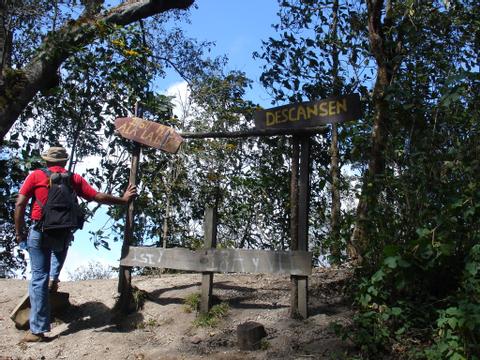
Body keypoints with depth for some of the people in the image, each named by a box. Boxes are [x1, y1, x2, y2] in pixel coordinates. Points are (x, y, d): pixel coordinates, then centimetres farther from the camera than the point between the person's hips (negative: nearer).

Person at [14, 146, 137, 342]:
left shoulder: (36, 176, 1)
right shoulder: (75, 179, 6)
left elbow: (20, 204, -4)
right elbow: (98, 197, 7)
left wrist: (19, 232, 5)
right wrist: (123, 200, 20)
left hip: (39, 232, -2)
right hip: (64, 234, 2)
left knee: (38, 278, 2)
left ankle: (38, 329, 2)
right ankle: (54, 278, 24)